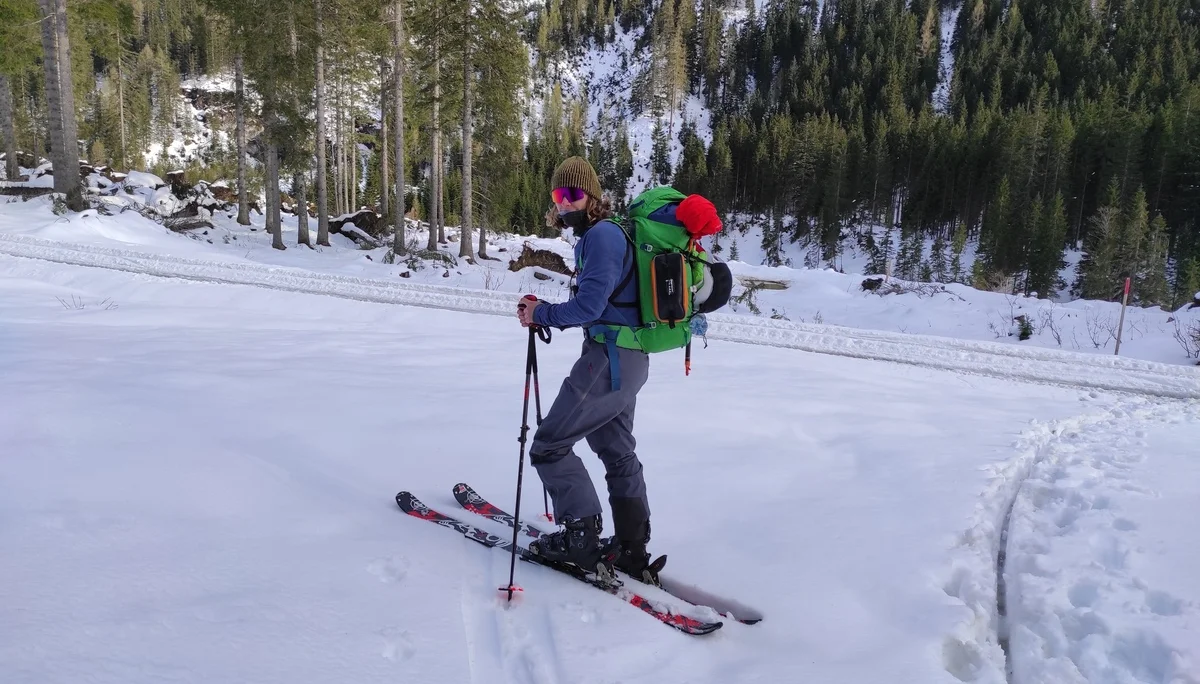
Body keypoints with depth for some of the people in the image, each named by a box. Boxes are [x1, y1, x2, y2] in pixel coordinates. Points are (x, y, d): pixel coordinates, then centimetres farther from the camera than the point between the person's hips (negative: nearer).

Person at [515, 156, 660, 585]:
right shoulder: (596, 236, 16)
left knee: (549, 447, -3)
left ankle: (582, 538, 5)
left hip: (610, 358, -11)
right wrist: (544, 313, 5)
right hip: (628, 359, 11)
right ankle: (632, 549, 29)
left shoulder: (601, 235, -15)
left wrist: (541, 315, -9)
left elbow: (589, 306, -22)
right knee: (618, 452, 20)